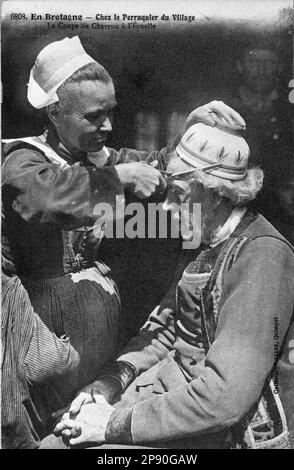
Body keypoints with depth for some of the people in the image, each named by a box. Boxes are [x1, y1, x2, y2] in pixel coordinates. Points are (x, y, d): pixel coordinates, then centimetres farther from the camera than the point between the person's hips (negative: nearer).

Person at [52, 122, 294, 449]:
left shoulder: (262, 256, -23)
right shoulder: (205, 239, 5)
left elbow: (224, 397, -28)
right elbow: (166, 323, 14)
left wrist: (115, 423, -21)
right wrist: (111, 381, -1)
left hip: (224, 430, -7)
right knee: (55, 442, -2)